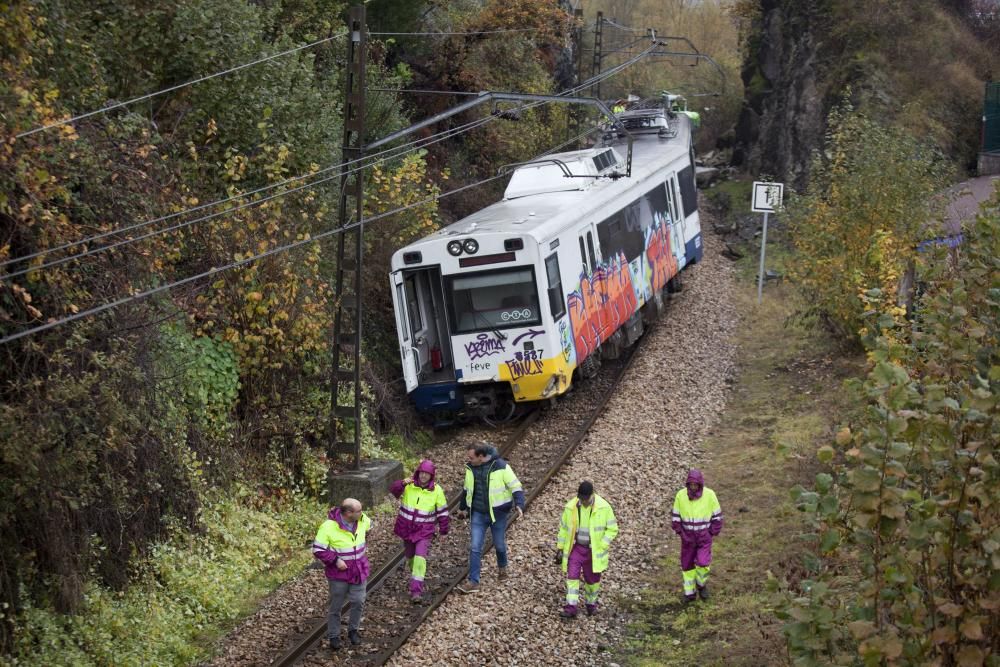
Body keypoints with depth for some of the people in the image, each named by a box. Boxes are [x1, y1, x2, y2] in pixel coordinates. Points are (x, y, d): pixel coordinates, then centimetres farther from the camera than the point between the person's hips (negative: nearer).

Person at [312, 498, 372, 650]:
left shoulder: (362, 520, -9)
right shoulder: (328, 527, -25)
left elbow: (368, 526, 17)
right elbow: (318, 550, -17)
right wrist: (335, 560, -23)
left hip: (359, 571, 4)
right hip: (339, 574, -4)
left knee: (358, 602, 6)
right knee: (336, 607, 8)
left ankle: (353, 630, 29)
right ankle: (334, 636, 24)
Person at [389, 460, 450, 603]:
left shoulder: (437, 490, -8)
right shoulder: (409, 485, -8)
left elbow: (442, 512, 1)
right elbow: (393, 489, -22)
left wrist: (444, 530, 5)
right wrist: (402, 483, -42)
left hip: (425, 530, -2)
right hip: (406, 527, 2)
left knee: (420, 557, -16)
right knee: (409, 554, 18)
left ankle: (416, 590, -17)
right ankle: (414, 573, 49)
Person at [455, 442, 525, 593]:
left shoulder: (501, 467, -17)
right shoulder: (470, 468, -1)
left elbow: (516, 487, -13)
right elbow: (467, 489, 17)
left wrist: (519, 505, -28)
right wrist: (462, 508, 27)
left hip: (498, 513, -3)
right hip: (478, 514, 3)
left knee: (499, 544, 14)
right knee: (475, 548, -3)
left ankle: (502, 567, 44)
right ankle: (473, 582, -1)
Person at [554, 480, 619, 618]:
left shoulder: (603, 507, -14)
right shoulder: (571, 507, -8)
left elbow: (612, 528, -7)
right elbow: (563, 528, 4)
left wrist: (601, 547, -15)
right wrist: (560, 548, 5)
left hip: (594, 550, -1)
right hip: (575, 547, 1)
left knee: (592, 578, 11)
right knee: (572, 576, -11)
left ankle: (591, 603, 34)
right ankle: (571, 607, -9)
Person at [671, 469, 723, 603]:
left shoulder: (709, 495, -18)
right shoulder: (681, 495, -14)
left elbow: (717, 516, -7)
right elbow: (676, 517, -3)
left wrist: (711, 535, -11)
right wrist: (681, 534, -10)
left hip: (704, 536, -2)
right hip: (688, 536, 2)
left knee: (702, 563, -15)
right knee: (687, 565, 7)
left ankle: (701, 584, 16)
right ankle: (690, 593, 26)